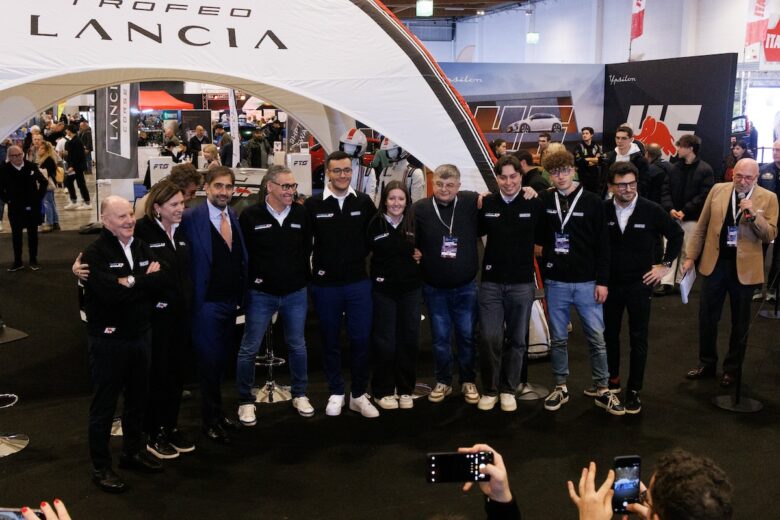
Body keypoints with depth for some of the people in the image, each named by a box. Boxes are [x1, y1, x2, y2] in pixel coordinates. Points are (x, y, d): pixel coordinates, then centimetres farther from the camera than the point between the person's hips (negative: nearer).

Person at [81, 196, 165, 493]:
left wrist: (131, 282, -18)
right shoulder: (95, 253, -14)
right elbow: (111, 293, -26)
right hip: (108, 339, -6)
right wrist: (143, 281, -14)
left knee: (137, 398, 18)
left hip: (141, 334, 6)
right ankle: (100, 467, 17)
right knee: (104, 404, 5)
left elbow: (159, 281, -5)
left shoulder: (142, 248, 6)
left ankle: (132, 452, 35)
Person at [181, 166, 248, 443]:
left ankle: (217, 412, 34)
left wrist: (241, 294, 8)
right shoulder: (191, 218, -14)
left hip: (231, 301, 6)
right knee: (209, 361, 4)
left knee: (221, 359, 18)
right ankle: (211, 421, 20)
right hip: (207, 303, -6)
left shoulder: (234, 216, 7)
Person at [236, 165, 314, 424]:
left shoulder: (301, 214, 0)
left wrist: (304, 278, 6)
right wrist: (251, 278, -5)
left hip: (295, 293, 3)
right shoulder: (250, 216, -8)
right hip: (261, 294, -3)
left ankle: (299, 394, 31)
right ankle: (245, 401, 18)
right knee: (249, 349, 4)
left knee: (297, 345, 14)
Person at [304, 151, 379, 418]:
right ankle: (336, 393, 25)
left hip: (358, 283, 1)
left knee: (361, 339, 2)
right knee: (330, 341, 10)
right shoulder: (313, 204, -4)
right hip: (325, 284, -1)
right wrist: (312, 267, 1)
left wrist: (361, 256, 5)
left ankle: (359, 395, 17)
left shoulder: (364, 202, 1)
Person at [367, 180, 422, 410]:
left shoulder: (415, 223, 3)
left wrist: (421, 256, -3)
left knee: (409, 340, 7)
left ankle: (406, 389, 20)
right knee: (384, 342, 2)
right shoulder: (375, 224, -5)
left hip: (411, 289, 3)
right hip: (383, 290, -2)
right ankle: (383, 391, 16)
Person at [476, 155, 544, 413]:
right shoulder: (486, 204, 0)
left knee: (517, 340, 9)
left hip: (522, 284, 0)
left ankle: (508, 389, 24)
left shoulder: (534, 204, -4)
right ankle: (489, 389, 16)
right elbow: (476, 233, 13)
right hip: (491, 282, 0)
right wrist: (477, 209, 2)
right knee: (490, 339, -2)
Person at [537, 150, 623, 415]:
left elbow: (603, 244, -3)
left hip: (587, 283, -1)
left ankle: (600, 388, 17)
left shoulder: (592, 201, -4)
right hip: (555, 283, 2)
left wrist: (602, 281, -6)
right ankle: (560, 387, 23)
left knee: (597, 338, 4)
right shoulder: (544, 201, 0)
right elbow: (538, 234, 15)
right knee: (558, 339, 10)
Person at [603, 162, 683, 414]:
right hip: (609, 282, 2)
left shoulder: (652, 210, -10)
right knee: (609, 334, 13)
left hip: (640, 284, -2)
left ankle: (634, 390, 14)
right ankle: (612, 380, 31)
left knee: (638, 339, 5)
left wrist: (665, 264, 0)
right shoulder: (603, 210, -7)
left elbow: (676, 234, 3)